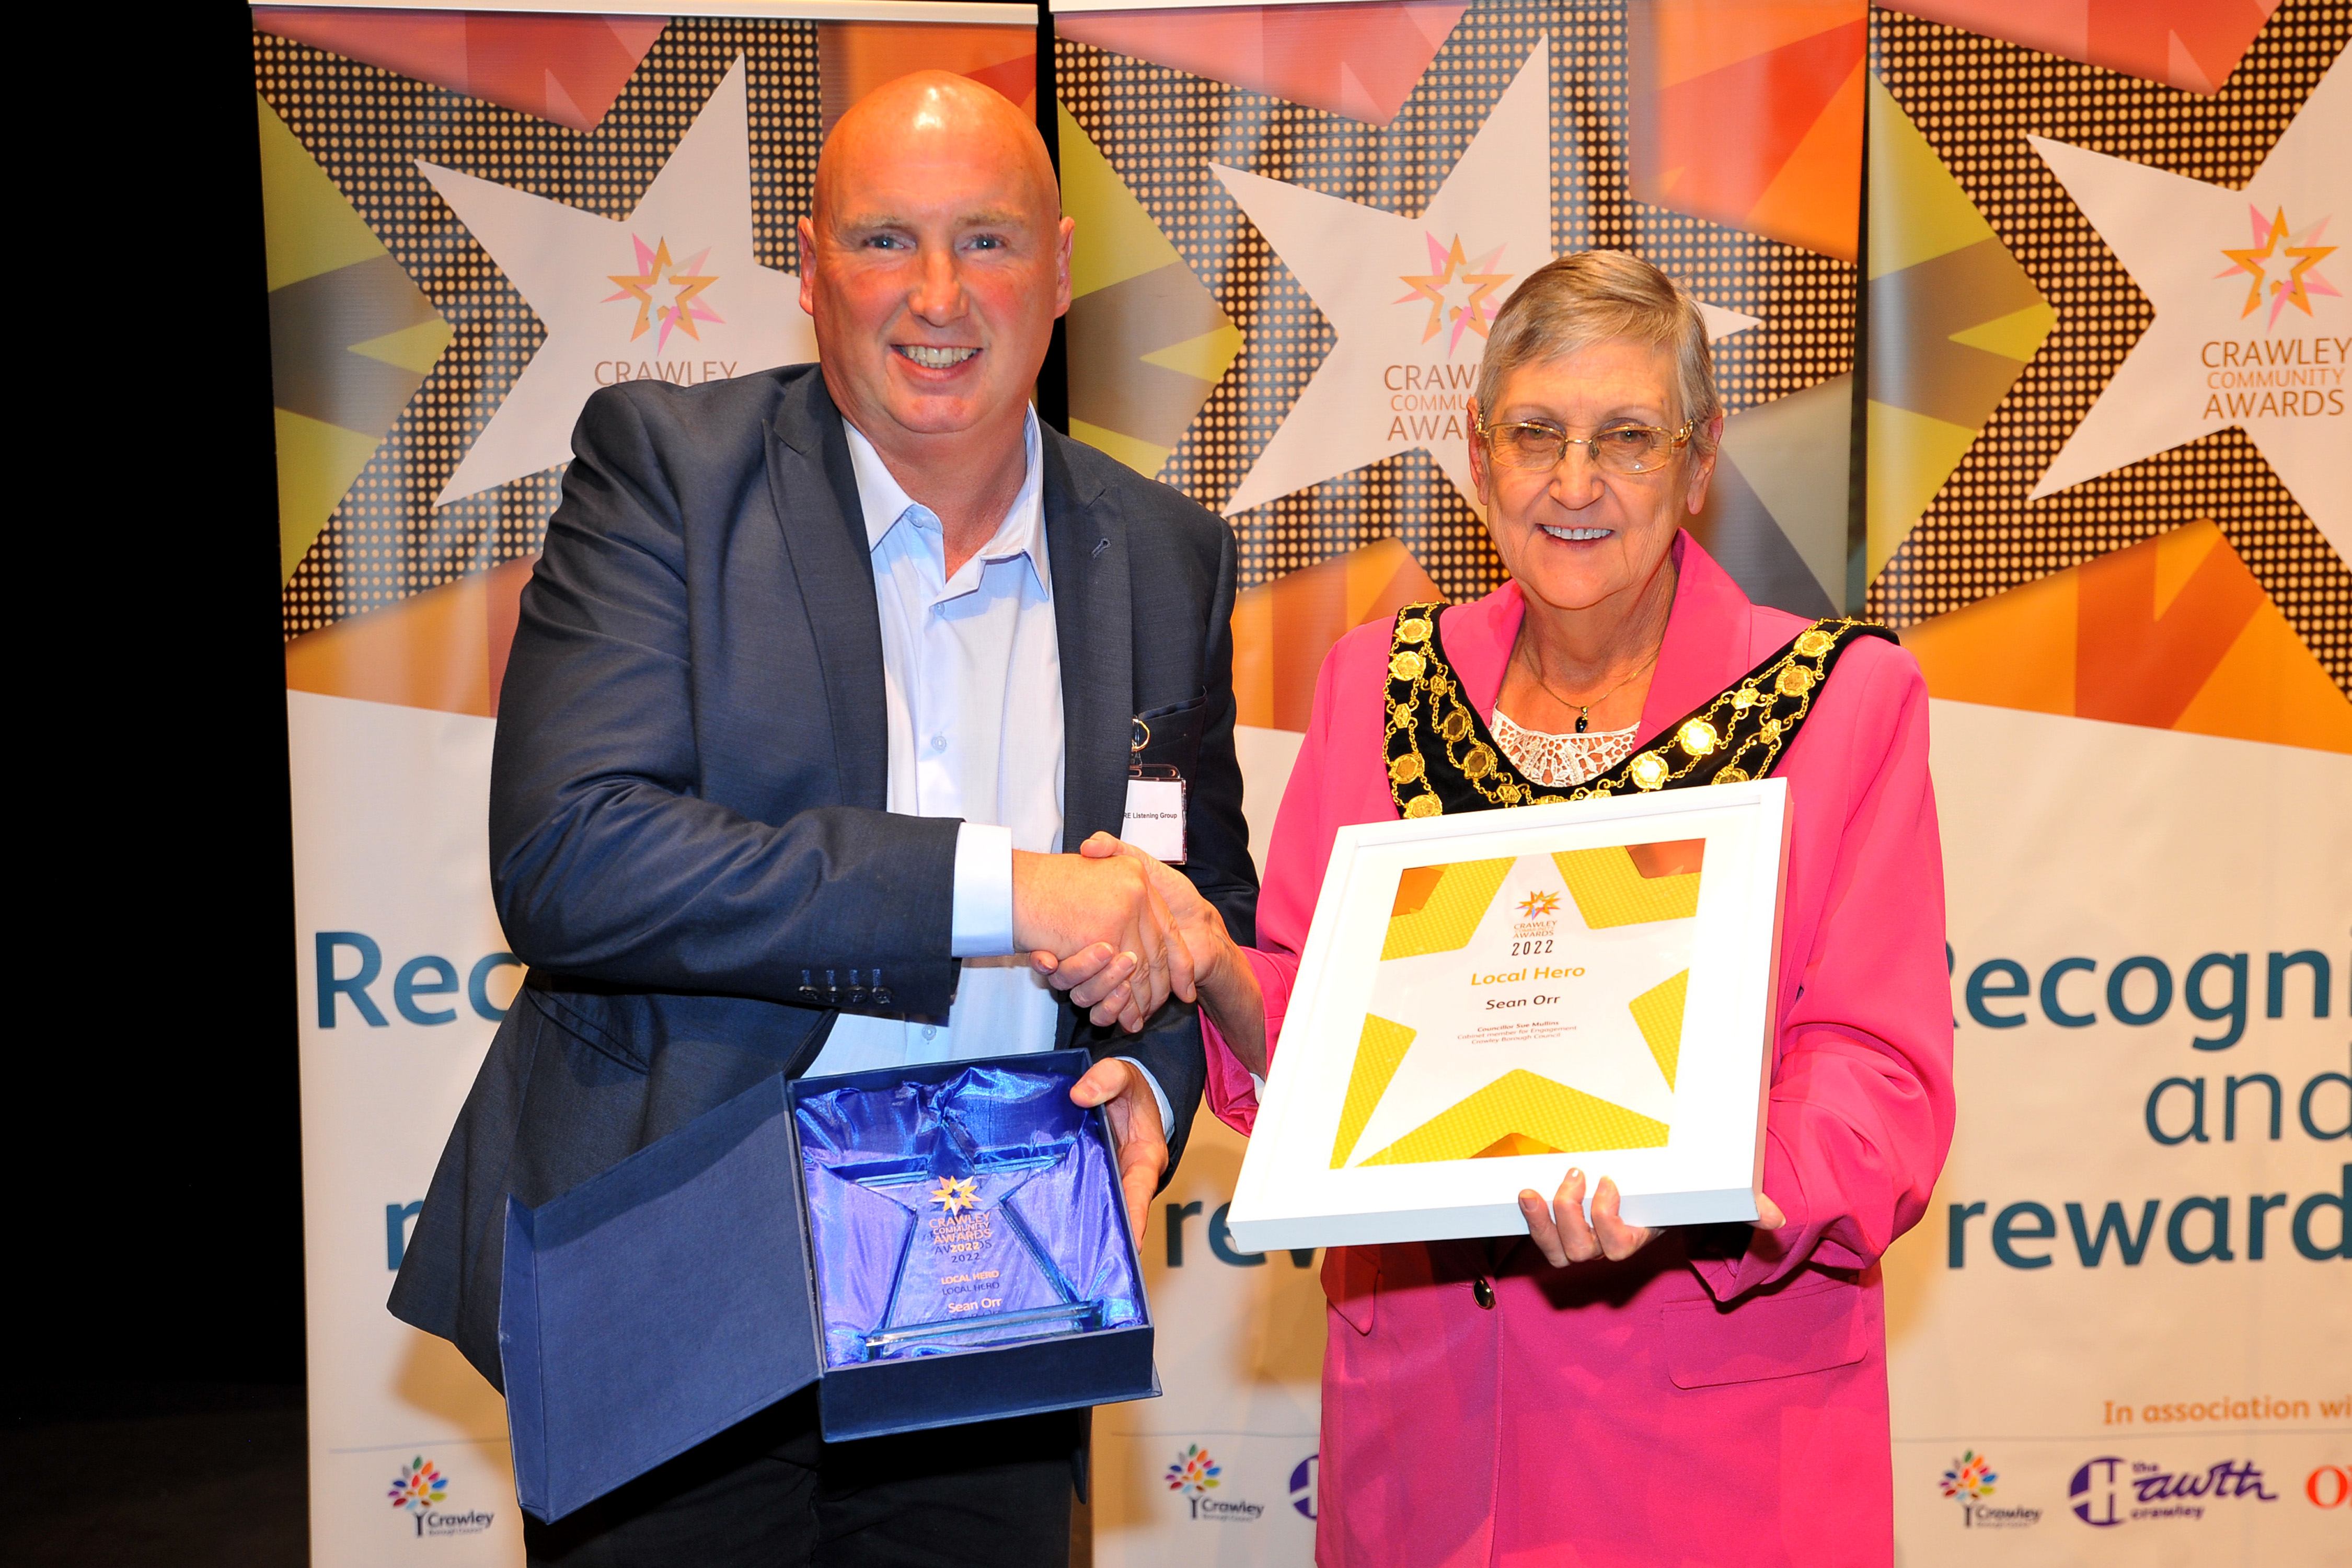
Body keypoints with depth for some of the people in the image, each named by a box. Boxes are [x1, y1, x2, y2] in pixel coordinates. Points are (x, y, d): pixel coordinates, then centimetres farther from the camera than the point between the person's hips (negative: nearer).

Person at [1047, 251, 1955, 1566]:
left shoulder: (1845, 696, -5)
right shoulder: (1381, 683, 5)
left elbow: (1881, 1083, -10)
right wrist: (1210, 965, -13)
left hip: (1724, 1420, -3)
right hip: (1423, 1409, 3)